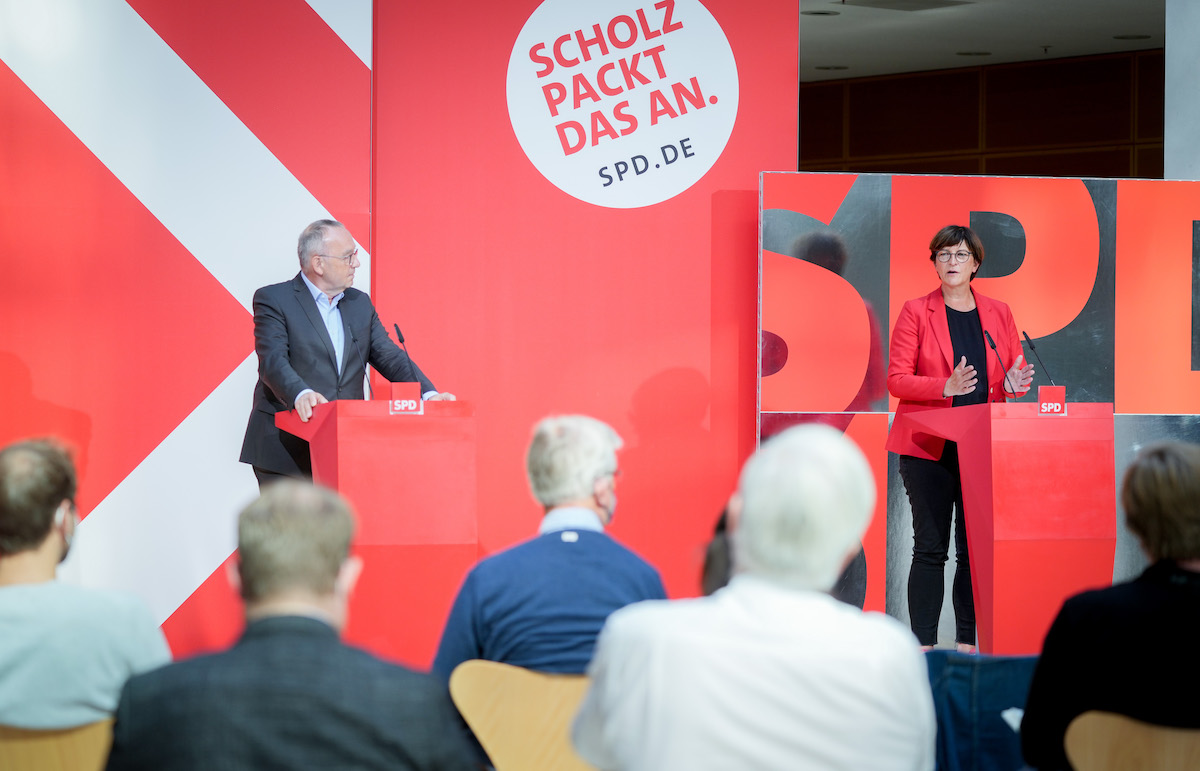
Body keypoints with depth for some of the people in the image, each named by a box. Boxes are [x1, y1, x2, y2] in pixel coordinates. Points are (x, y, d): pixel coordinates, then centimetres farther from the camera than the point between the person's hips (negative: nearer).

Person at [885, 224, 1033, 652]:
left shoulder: (998, 313, 12)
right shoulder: (916, 312, 1)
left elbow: (1014, 373, 16)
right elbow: (897, 379, -5)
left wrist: (1013, 384, -8)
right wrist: (946, 387, -20)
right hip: (929, 448, -3)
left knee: (975, 548, 2)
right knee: (930, 548, -5)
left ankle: (968, 643, 8)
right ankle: (924, 646, -2)